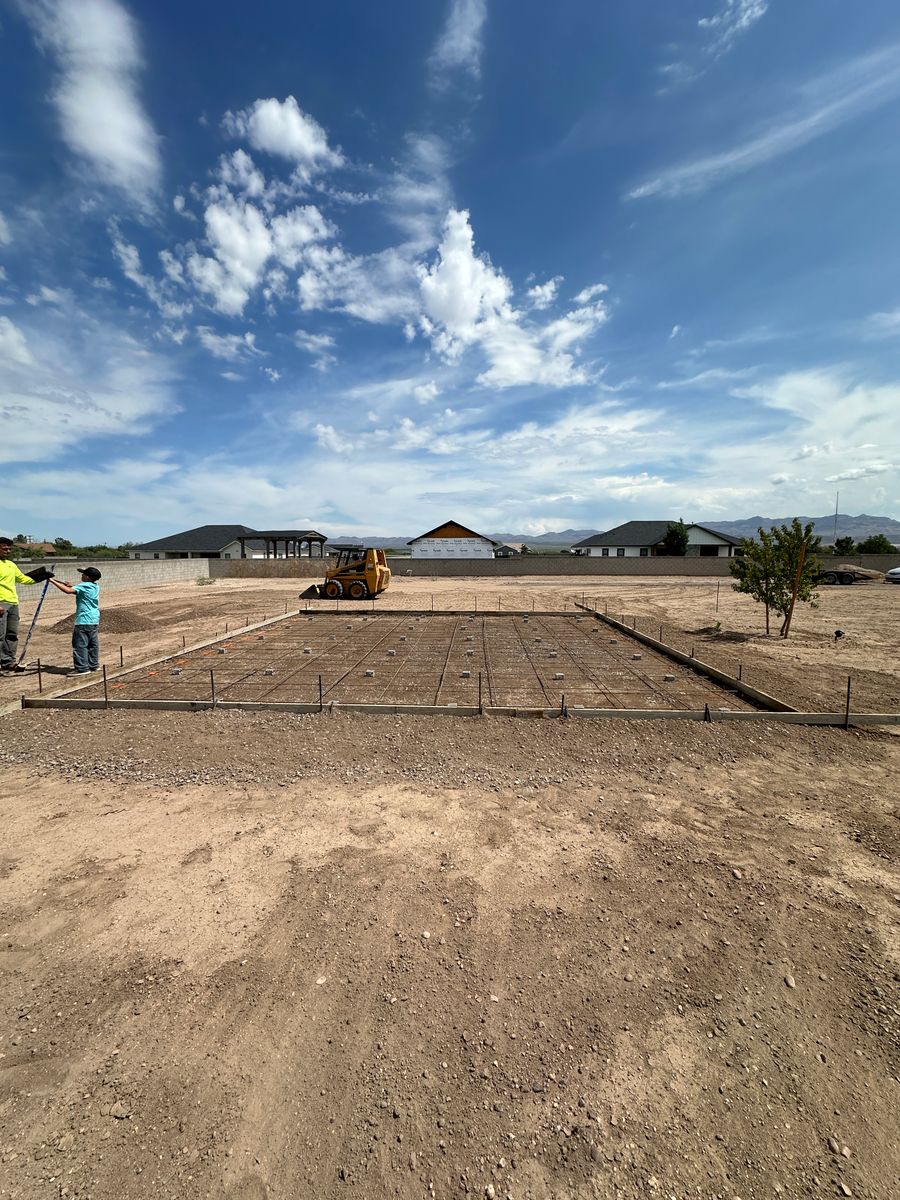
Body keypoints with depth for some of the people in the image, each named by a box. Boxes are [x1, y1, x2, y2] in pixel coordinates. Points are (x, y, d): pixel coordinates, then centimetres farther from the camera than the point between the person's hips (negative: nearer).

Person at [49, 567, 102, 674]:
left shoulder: (83, 586, -12)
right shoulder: (95, 587, 12)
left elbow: (68, 591, -26)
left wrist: (53, 581, -19)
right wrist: (70, 585, 14)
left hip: (83, 621, -9)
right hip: (94, 620, 9)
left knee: (80, 645, -4)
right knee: (93, 644, 13)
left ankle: (82, 668, -4)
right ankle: (94, 665, 19)